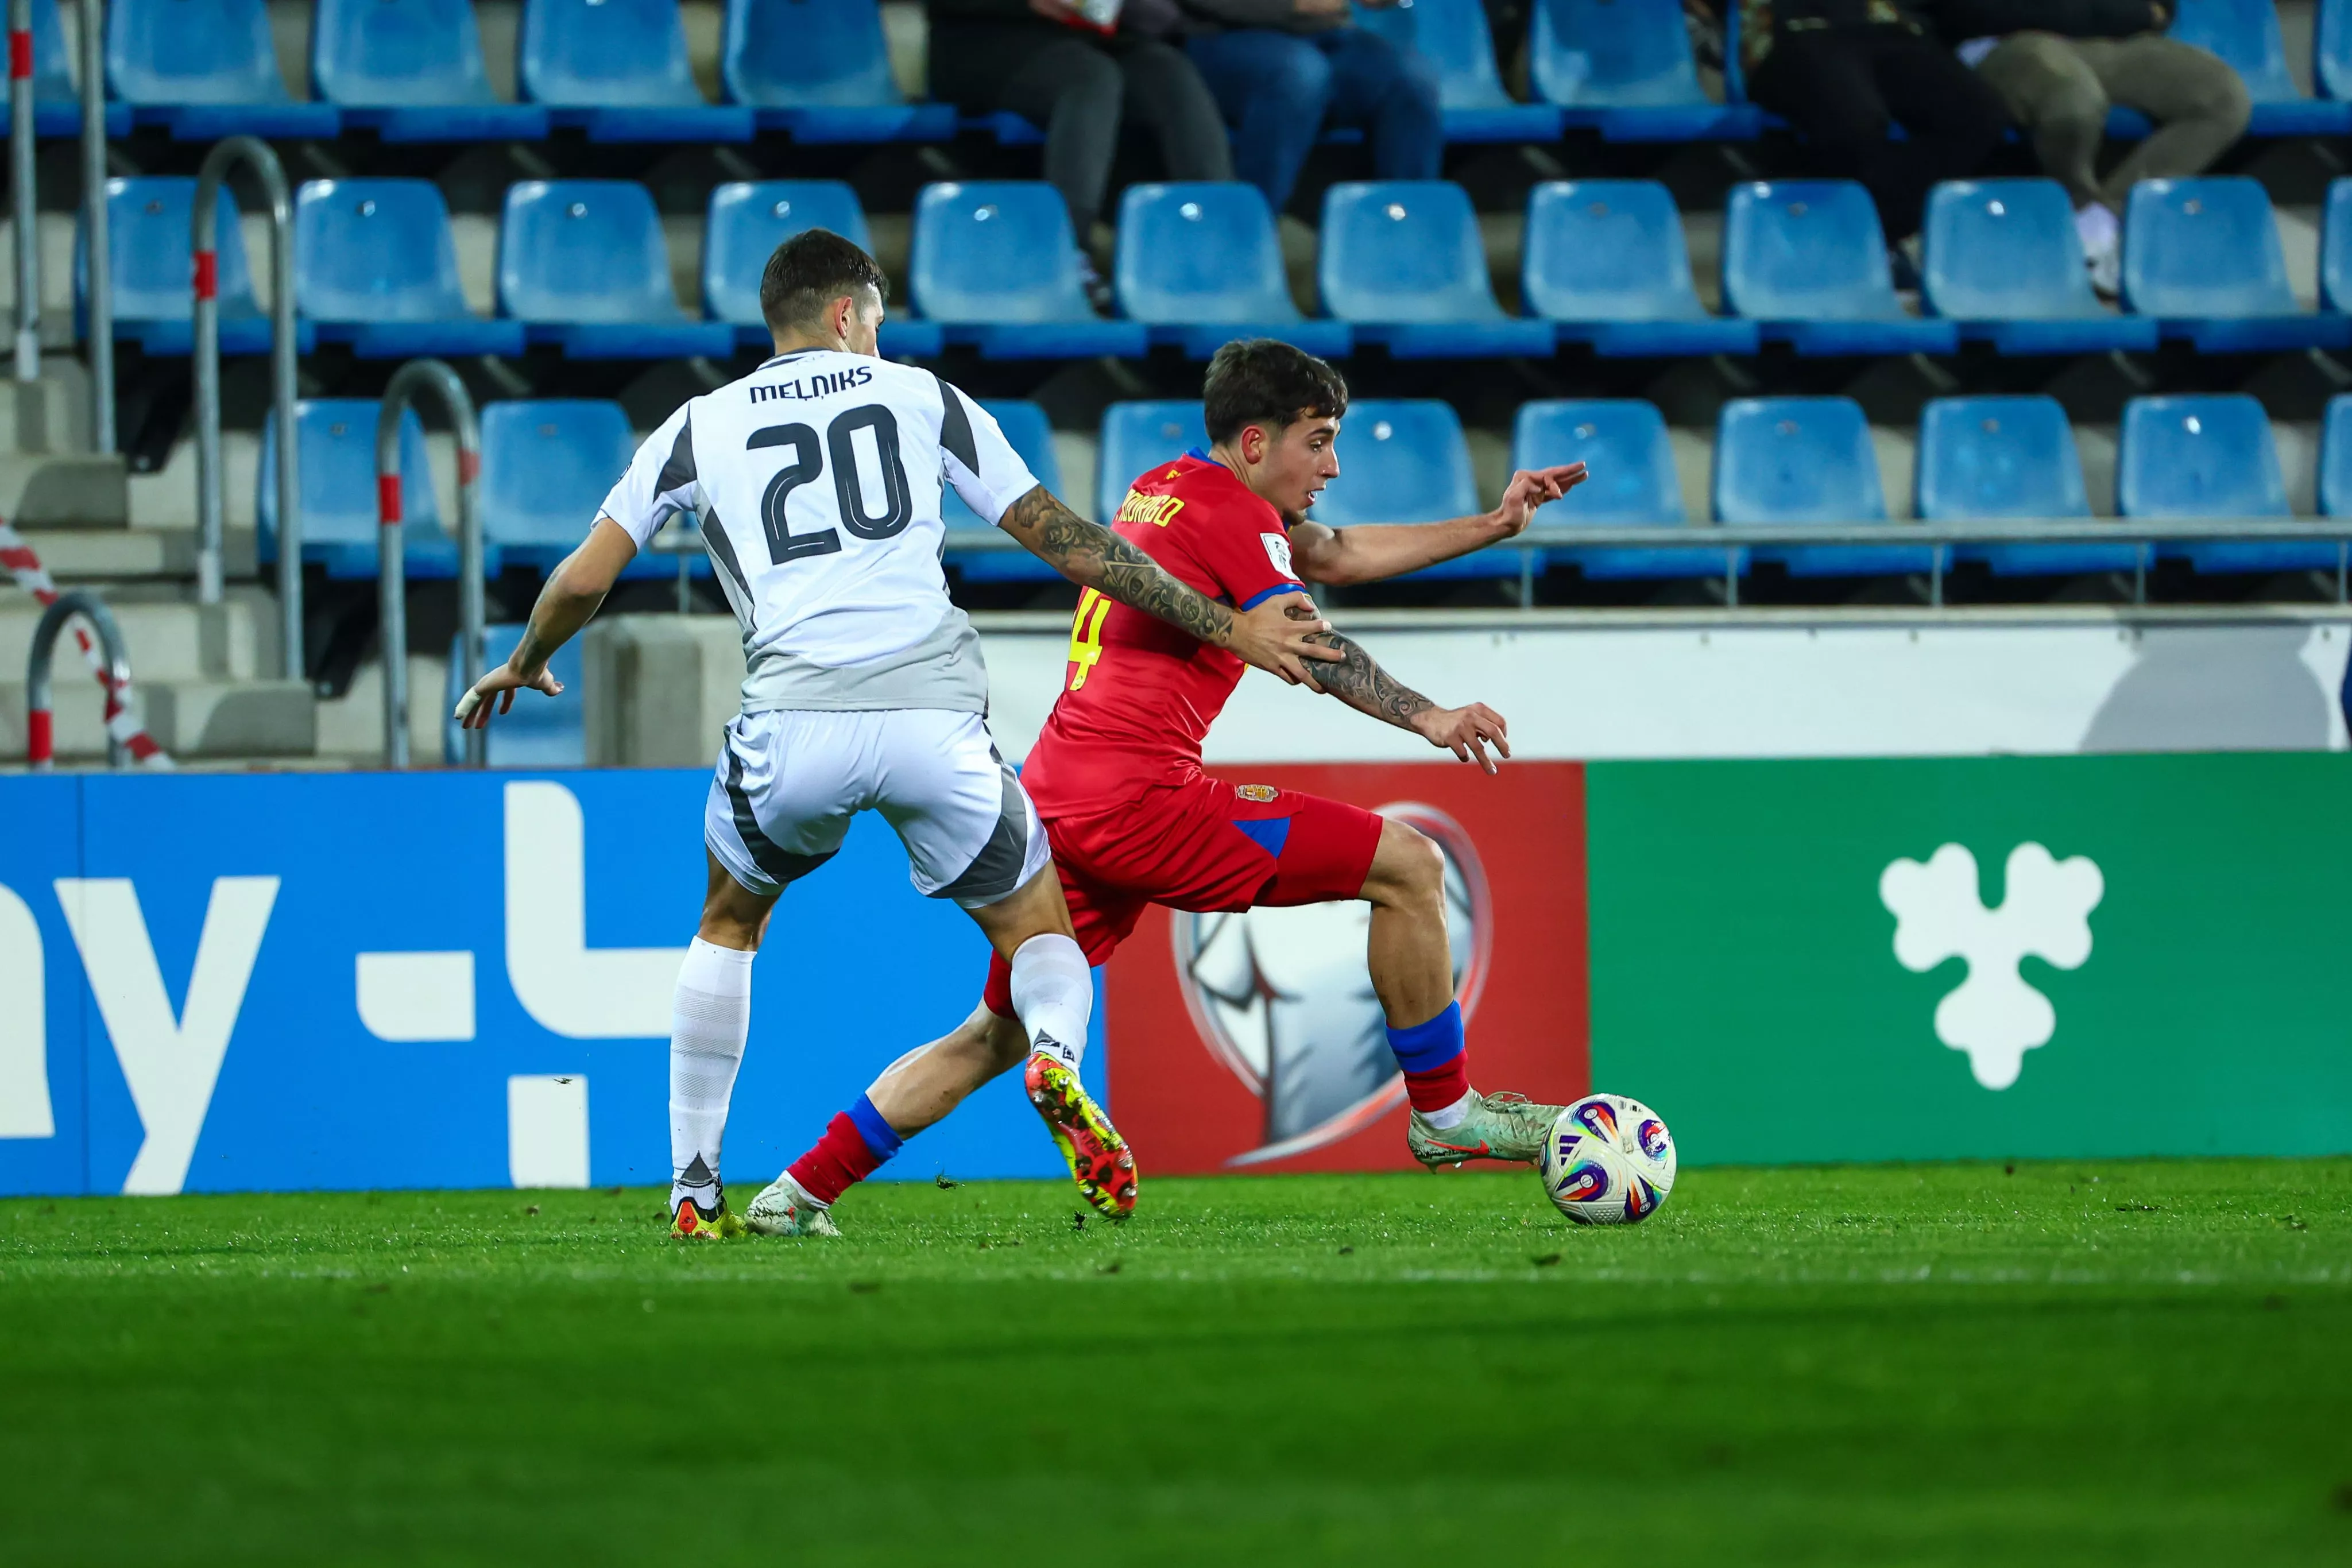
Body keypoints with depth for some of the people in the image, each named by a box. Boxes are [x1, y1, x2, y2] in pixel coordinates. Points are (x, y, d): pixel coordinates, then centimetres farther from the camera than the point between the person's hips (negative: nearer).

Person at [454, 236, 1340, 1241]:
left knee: (728, 925, 28)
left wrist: (520, 667, 39)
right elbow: (1063, 539, 15)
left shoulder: (700, 427, 17)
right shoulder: (921, 397, 17)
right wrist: (1228, 627, 21)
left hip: (794, 724, 0)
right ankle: (1056, 1051, -19)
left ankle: (696, 1186, 21)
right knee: (1039, 931, 17)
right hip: (934, 717, 0)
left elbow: (584, 580, 17)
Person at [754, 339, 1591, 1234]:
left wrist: (1490, 527, 28)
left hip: (1052, 794, 9)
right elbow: (1315, 653, -18)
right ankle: (1444, 1112, 3)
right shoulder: (1233, 514, -5)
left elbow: (1336, 556, 30)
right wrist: (1427, 717, -26)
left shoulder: (1160, 491, 23)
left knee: (995, 1037, 18)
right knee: (1408, 866, -5)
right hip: (1139, 800, -9)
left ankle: (800, 1190, 13)